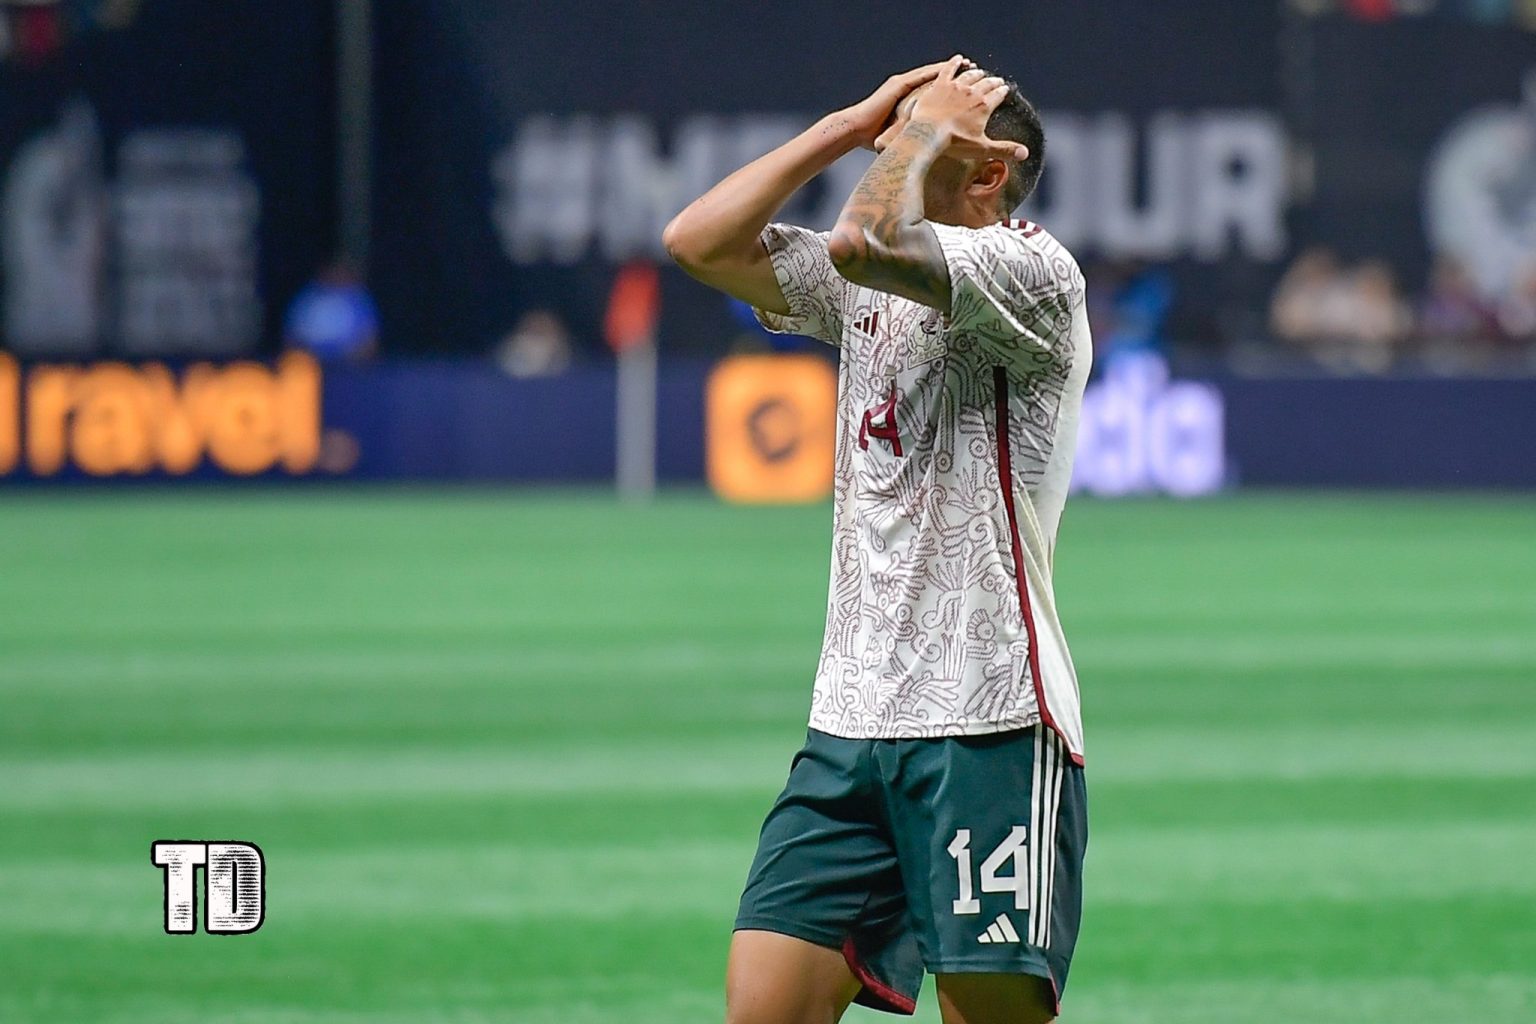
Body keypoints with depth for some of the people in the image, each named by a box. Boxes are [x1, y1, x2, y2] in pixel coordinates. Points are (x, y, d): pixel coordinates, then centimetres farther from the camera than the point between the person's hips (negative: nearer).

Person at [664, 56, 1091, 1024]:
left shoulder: (1034, 270, -7)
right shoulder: (870, 289, 18)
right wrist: (854, 124, 11)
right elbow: (700, 242, 14)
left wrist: (926, 129, -4)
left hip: (991, 727, -7)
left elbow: (862, 241, -22)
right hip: (849, 725, 7)